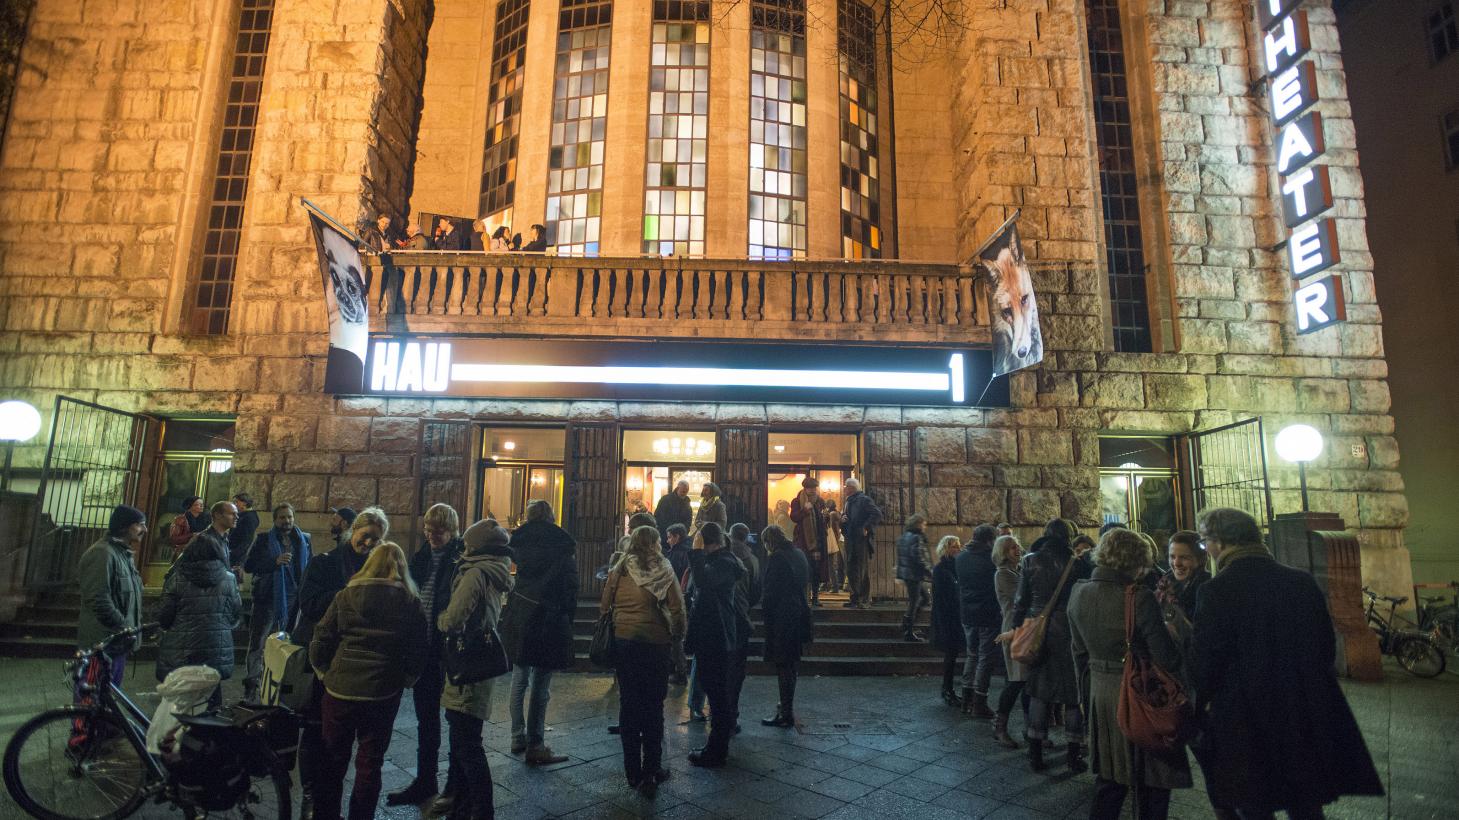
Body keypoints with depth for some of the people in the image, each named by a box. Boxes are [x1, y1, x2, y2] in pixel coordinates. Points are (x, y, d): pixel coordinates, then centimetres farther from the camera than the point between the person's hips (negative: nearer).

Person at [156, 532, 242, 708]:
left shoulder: (177, 579, -6)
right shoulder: (229, 579, -1)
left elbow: (164, 618, -3)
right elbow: (236, 616, 4)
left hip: (181, 653, -1)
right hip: (217, 652, 1)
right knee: (212, 698, 13)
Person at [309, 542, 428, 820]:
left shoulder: (346, 596, 0)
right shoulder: (411, 603, -2)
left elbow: (320, 642, -1)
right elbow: (419, 651, -3)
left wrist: (325, 673, 13)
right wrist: (404, 680, 10)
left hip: (340, 690, 1)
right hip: (383, 694, -1)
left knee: (333, 762, 18)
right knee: (370, 763, 12)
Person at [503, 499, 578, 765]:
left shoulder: (518, 539, 6)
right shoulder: (563, 542, -5)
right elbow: (571, 584, -5)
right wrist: (568, 618, 3)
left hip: (519, 616, 4)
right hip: (549, 618, -4)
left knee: (519, 679, 15)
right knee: (541, 685, 1)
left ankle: (518, 737, 24)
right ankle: (535, 746, 5)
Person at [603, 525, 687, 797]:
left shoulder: (618, 570, 1)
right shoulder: (662, 570, -7)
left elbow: (604, 606, 5)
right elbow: (677, 609, -9)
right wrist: (678, 636, 5)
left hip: (622, 642, 3)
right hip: (655, 643, -3)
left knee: (629, 704, 13)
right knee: (653, 707, 9)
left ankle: (633, 772, 20)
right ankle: (651, 772, 11)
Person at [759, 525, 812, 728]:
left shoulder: (776, 558, -17)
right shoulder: (799, 554, 7)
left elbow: (770, 591, -17)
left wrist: (763, 603, -1)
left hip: (781, 618, -8)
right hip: (799, 614, 8)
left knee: (782, 665, -1)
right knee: (792, 662, 20)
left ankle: (786, 715, 4)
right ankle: (787, 705, 34)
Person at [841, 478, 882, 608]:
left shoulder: (864, 500, -10)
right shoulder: (849, 501, 17)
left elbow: (877, 514, -19)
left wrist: (866, 528, -20)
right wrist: (843, 527, 5)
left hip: (862, 540, -9)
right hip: (851, 541, 9)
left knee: (864, 571, -3)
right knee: (851, 571, 11)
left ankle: (866, 600, 2)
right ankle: (855, 598, 20)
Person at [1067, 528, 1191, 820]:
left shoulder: (1079, 593, -1)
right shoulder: (1139, 598, -20)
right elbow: (1166, 658, -17)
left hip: (1100, 694, 5)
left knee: (1109, 778, 19)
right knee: (1151, 785, 12)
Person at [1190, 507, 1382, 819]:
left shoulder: (1215, 591, -19)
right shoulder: (1303, 582, -2)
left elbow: (1203, 662, -15)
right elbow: (1327, 647, 7)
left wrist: (1205, 701, 3)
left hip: (1244, 724, -5)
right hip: (1308, 720, 5)